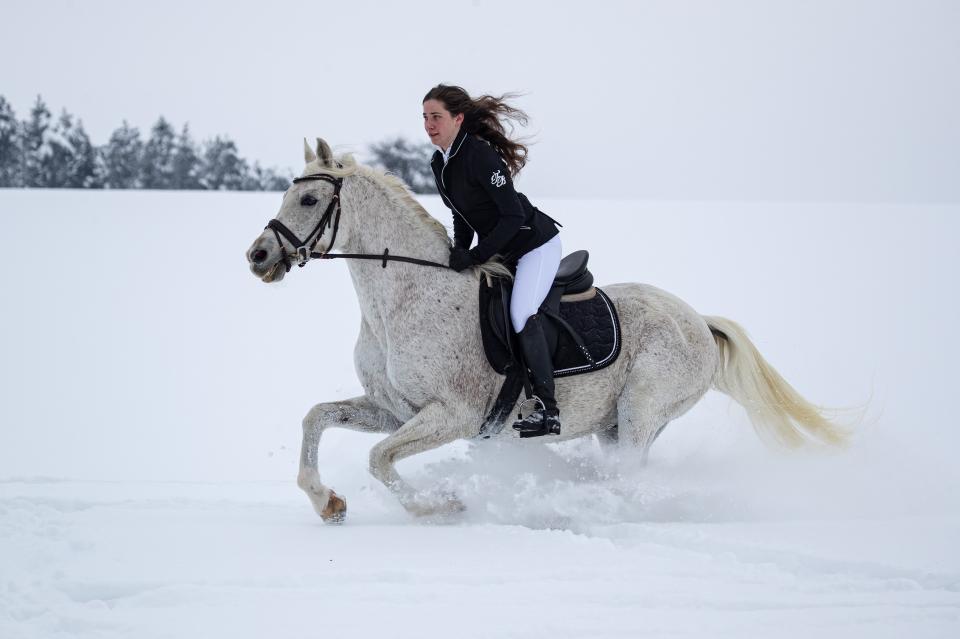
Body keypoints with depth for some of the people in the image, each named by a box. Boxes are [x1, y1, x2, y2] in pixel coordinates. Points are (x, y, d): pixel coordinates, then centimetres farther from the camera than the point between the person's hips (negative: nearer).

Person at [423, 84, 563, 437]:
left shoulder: (480, 157, -25)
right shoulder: (440, 164, 3)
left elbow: (513, 216, -26)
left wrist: (475, 256, -25)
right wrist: (460, 253, 3)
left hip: (537, 244, -10)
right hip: (503, 252, 10)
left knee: (520, 313, -27)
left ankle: (548, 409, -26)